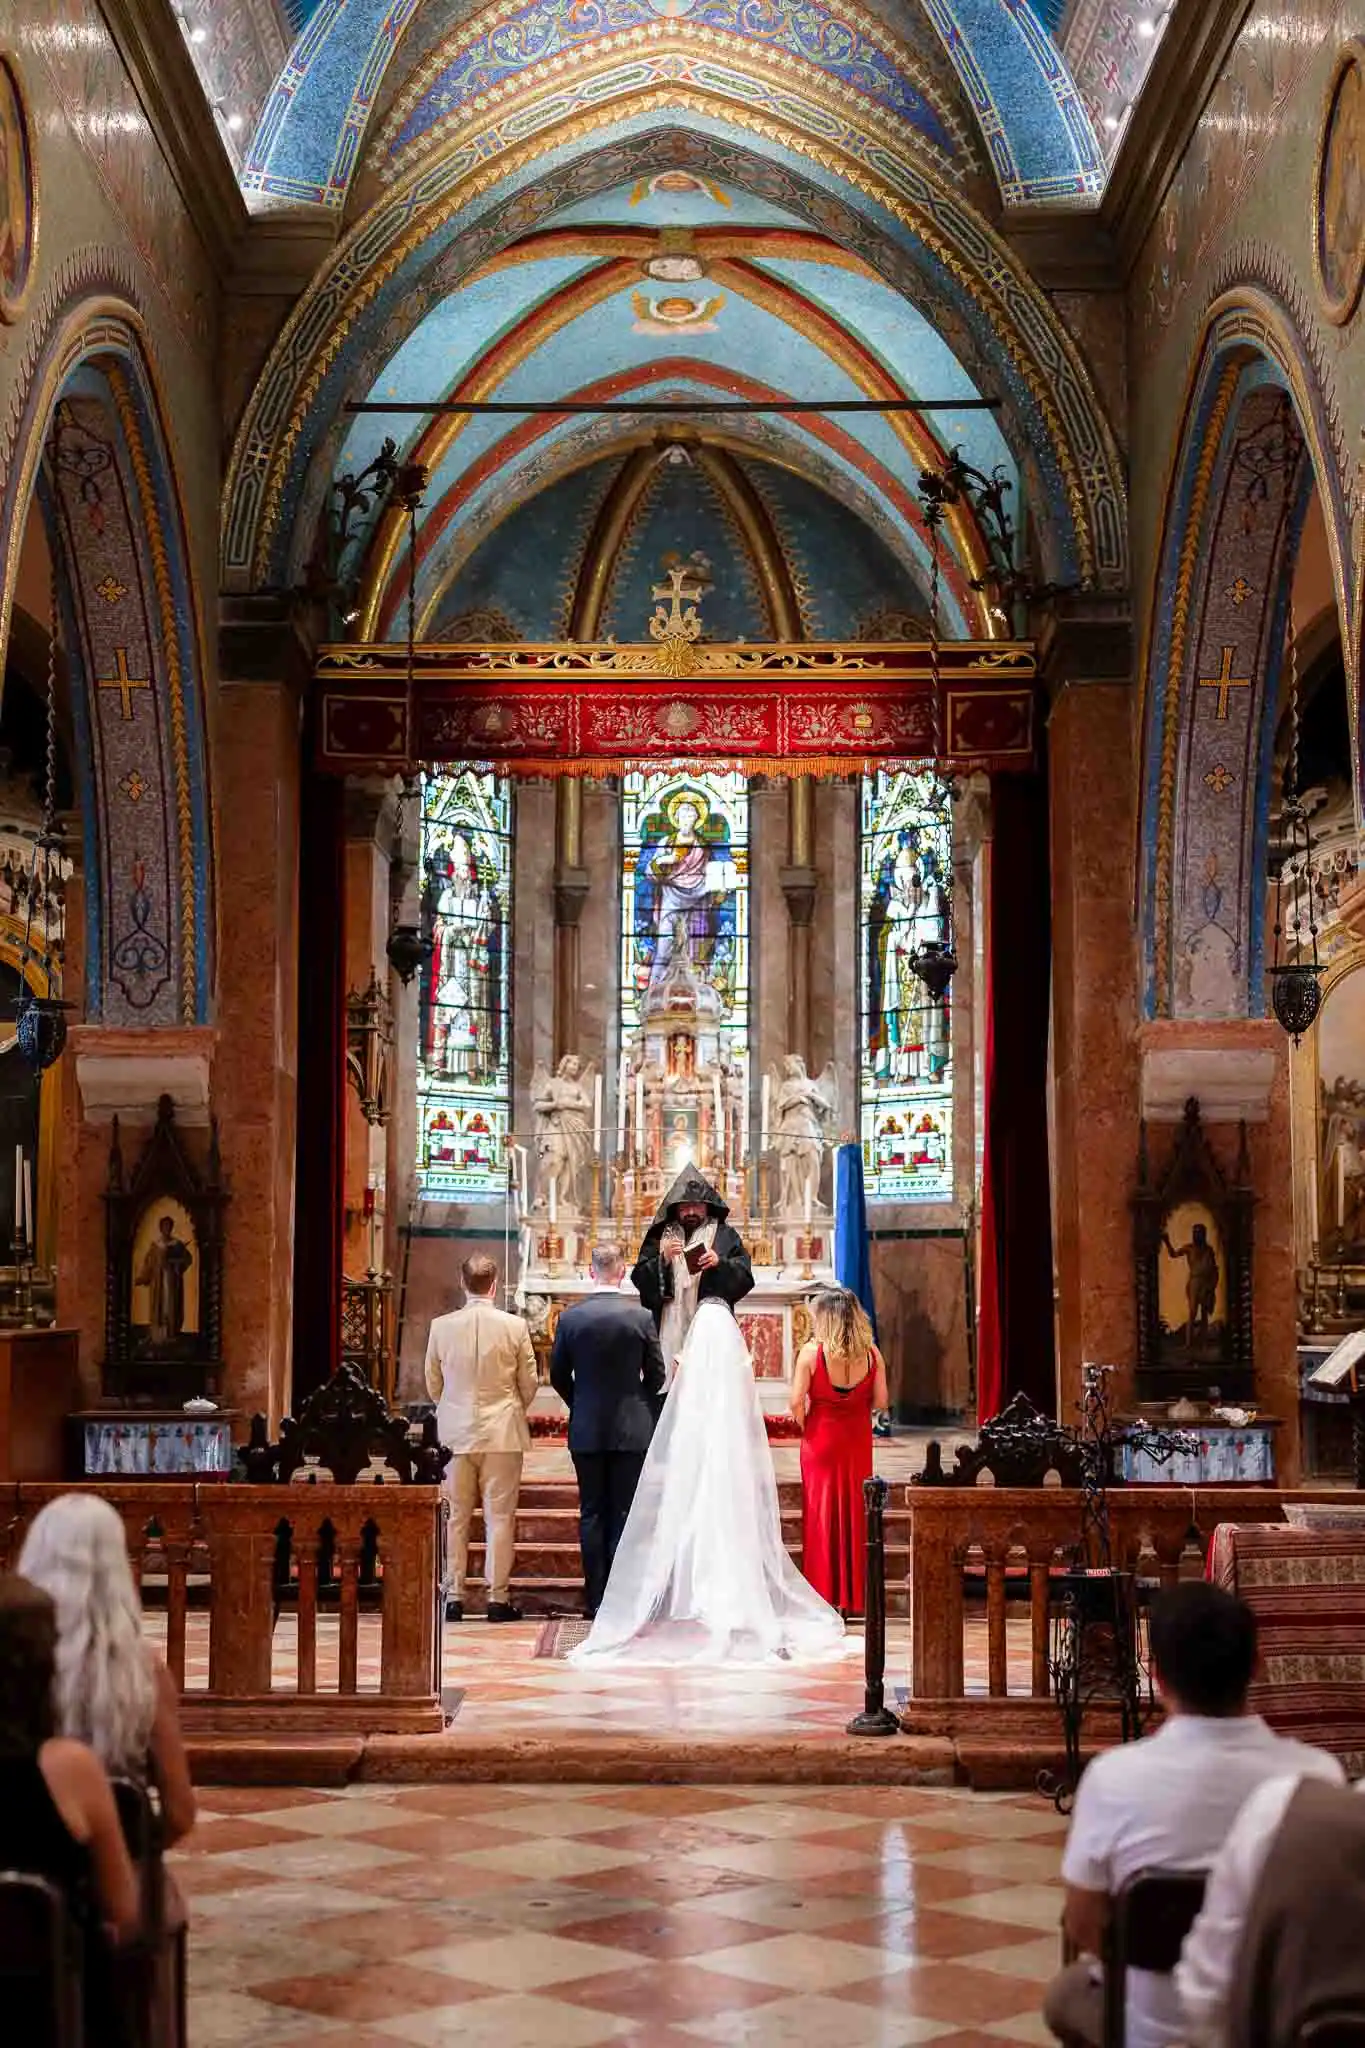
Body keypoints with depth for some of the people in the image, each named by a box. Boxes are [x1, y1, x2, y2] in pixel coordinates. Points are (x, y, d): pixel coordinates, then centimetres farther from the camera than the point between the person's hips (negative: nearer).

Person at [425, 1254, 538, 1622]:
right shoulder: (514, 1327, -8)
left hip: (455, 1432, 2)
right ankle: (498, 1598, 4)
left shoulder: (441, 1327, -4)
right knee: (500, 1517, 3)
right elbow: (529, 1384, 1)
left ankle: (454, 1598, 10)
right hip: (502, 1432, -2)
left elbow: (433, 1383, 6)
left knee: (456, 1518, 8)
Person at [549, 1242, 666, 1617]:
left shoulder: (570, 1317, -4)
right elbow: (656, 1375, 1)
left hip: (586, 1431, 1)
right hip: (631, 1430, -1)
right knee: (624, 1513, 4)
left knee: (591, 1514, 6)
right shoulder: (641, 1317, -7)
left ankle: (596, 1597, 7)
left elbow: (558, 1375, 3)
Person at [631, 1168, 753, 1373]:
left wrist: (720, 1263, -13)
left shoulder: (725, 1236, 11)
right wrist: (663, 1259, -8)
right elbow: (639, 1280, 7)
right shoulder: (661, 1236, 14)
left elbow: (745, 1278, 4)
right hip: (670, 1330, 1)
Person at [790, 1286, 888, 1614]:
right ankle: (854, 1596, 17)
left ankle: (825, 1595, 9)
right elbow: (880, 1401, -3)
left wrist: (804, 1428, 3)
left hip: (821, 1438, -3)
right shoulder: (871, 1353, -6)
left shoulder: (811, 1352, -15)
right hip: (857, 1440, 3)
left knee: (821, 1513, 7)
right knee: (856, 1511, 12)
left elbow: (797, 1402, -15)